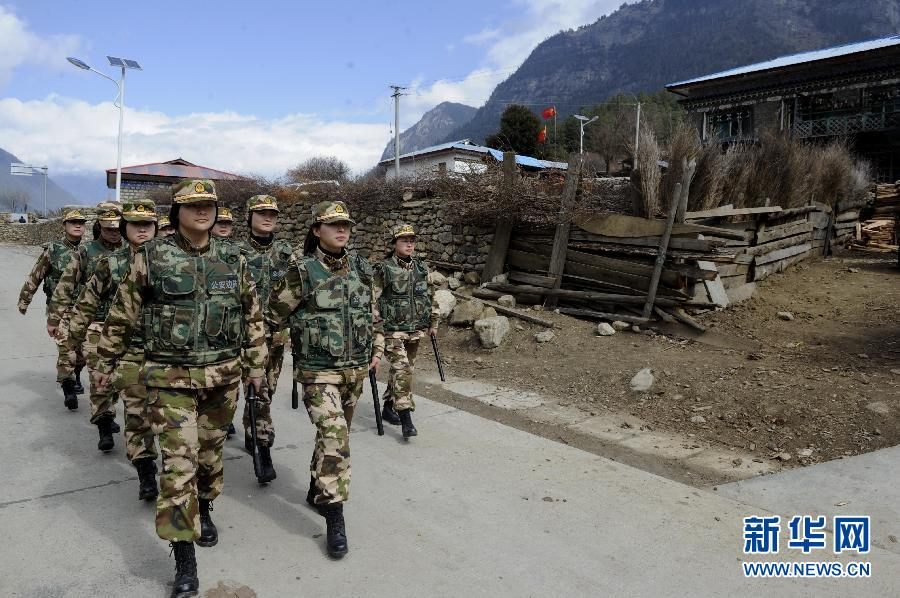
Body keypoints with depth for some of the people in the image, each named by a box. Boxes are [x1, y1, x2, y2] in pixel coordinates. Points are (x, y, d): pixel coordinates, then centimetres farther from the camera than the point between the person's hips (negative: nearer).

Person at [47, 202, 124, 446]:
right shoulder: (85, 252, 1)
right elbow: (64, 288, 4)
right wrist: (54, 319, 4)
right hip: (95, 324, -2)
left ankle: (107, 415, 30)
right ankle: (103, 428, -2)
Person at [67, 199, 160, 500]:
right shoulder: (111, 264, 0)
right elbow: (87, 303, 9)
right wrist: (73, 337, 11)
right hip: (131, 353, 0)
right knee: (136, 414, 2)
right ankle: (145, 474, 13)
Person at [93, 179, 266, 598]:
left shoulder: (233, 258, 3)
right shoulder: (151, 257, -5)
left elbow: (252, 315, 10)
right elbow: (121, 315, 4)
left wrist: (256, 365, 10)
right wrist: (105, 363, 9)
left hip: (223, 375, 3)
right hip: (170, 377, -3)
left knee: (210, 451, 17)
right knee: (179, 463, -4)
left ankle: (203, 511, 43)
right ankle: (185, 558, 5)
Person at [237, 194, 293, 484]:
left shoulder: (286, 251, 6)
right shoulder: (237, 252, -3)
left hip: (278, 332, 4)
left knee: (267, 388, 13)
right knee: (258, 390, -9)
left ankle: (250, 435, 35)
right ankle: (264, 454, -5)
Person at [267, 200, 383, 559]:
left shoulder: (360, 269, 5)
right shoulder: (302, 271, -10)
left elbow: (373, 312, 16)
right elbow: (274, 315, -2)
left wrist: (377, 350, 14)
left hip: (356, 369, 6)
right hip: (319, 370, -5)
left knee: (335, 433, 18)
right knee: (334, 436, -16)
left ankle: (318, 489, 40)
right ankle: (334, 520, -8)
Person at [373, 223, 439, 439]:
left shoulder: (422, 268, 7)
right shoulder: (384, 269, -8)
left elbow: (431, 297, 16)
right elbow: (372, 300, -8)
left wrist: (433, 323, 16)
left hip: (416, 331, 6)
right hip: (393, 330, -6)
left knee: (402, 369, 15)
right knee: (401, 370, -15)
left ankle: (389, 407, 32)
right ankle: (406, 419, -14)